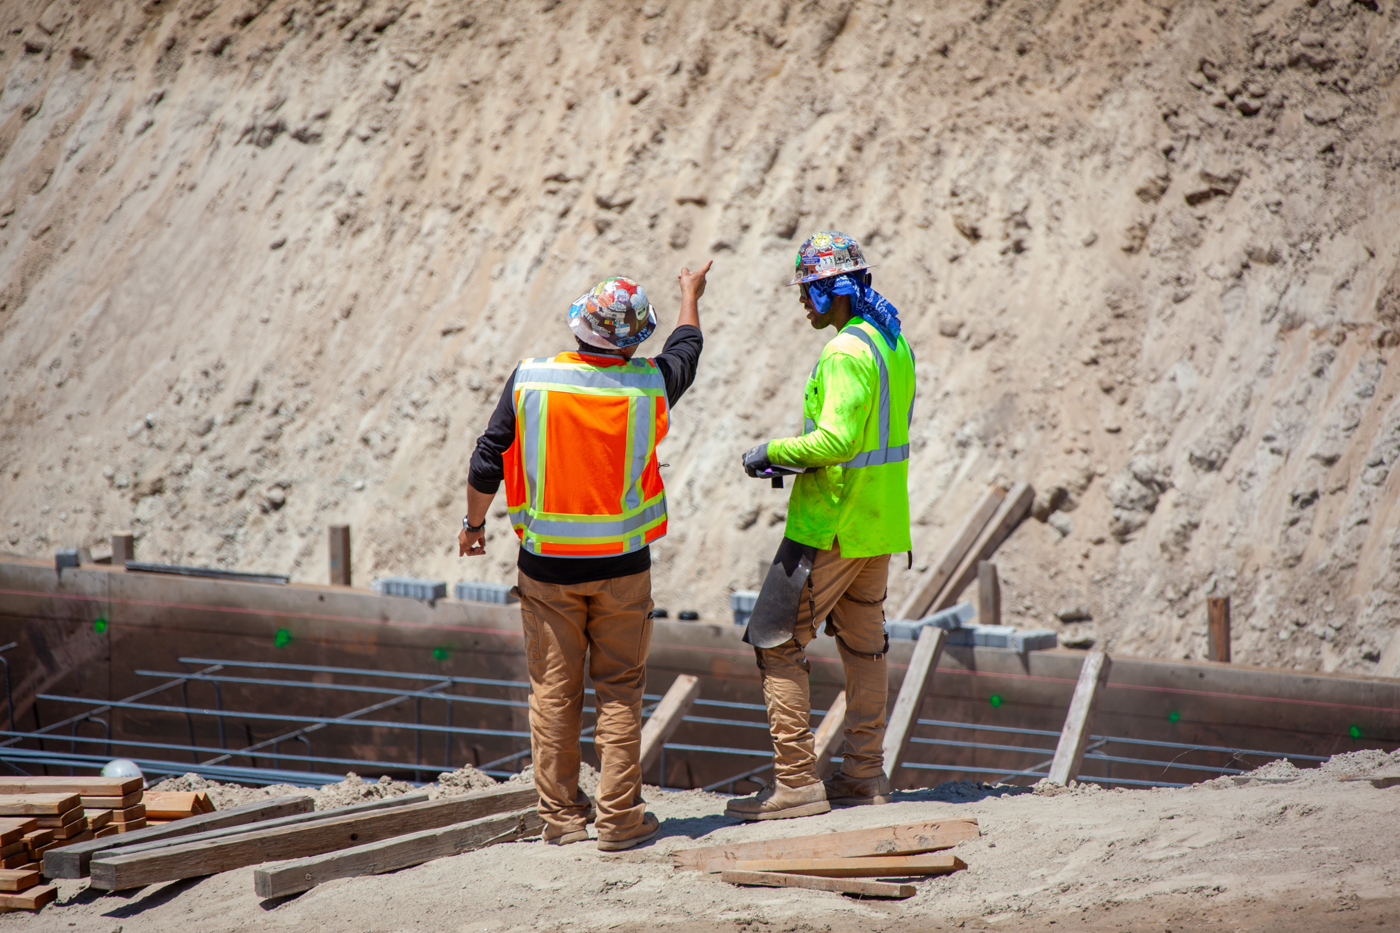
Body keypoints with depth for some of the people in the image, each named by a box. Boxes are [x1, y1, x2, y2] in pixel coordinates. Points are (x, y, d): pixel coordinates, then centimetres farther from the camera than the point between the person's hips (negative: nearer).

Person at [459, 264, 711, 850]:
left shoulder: (529, 381, -9)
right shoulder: (647, 384, -7)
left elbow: (488, 464, -2)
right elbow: (686, 350, 16)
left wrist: (473, 522, 15)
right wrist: (691, 296, 36)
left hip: (546, 566, 0)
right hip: (621, 567, 0)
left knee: (554, 691, 8)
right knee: (619, 691, 7)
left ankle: (560, 815, 13)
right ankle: (619, 818, 5)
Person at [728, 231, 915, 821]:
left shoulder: (847, 352, -19)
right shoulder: (894, 345, 12)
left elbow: (838, 439, -28)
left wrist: (774, 452, -15)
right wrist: (800, 458, 14)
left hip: (832, 524, -10)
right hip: (880, 520, 10)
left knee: (776, 641, -4)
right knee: (863, 643, 16)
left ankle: (796, 782, -7)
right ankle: (864, 774, 21)